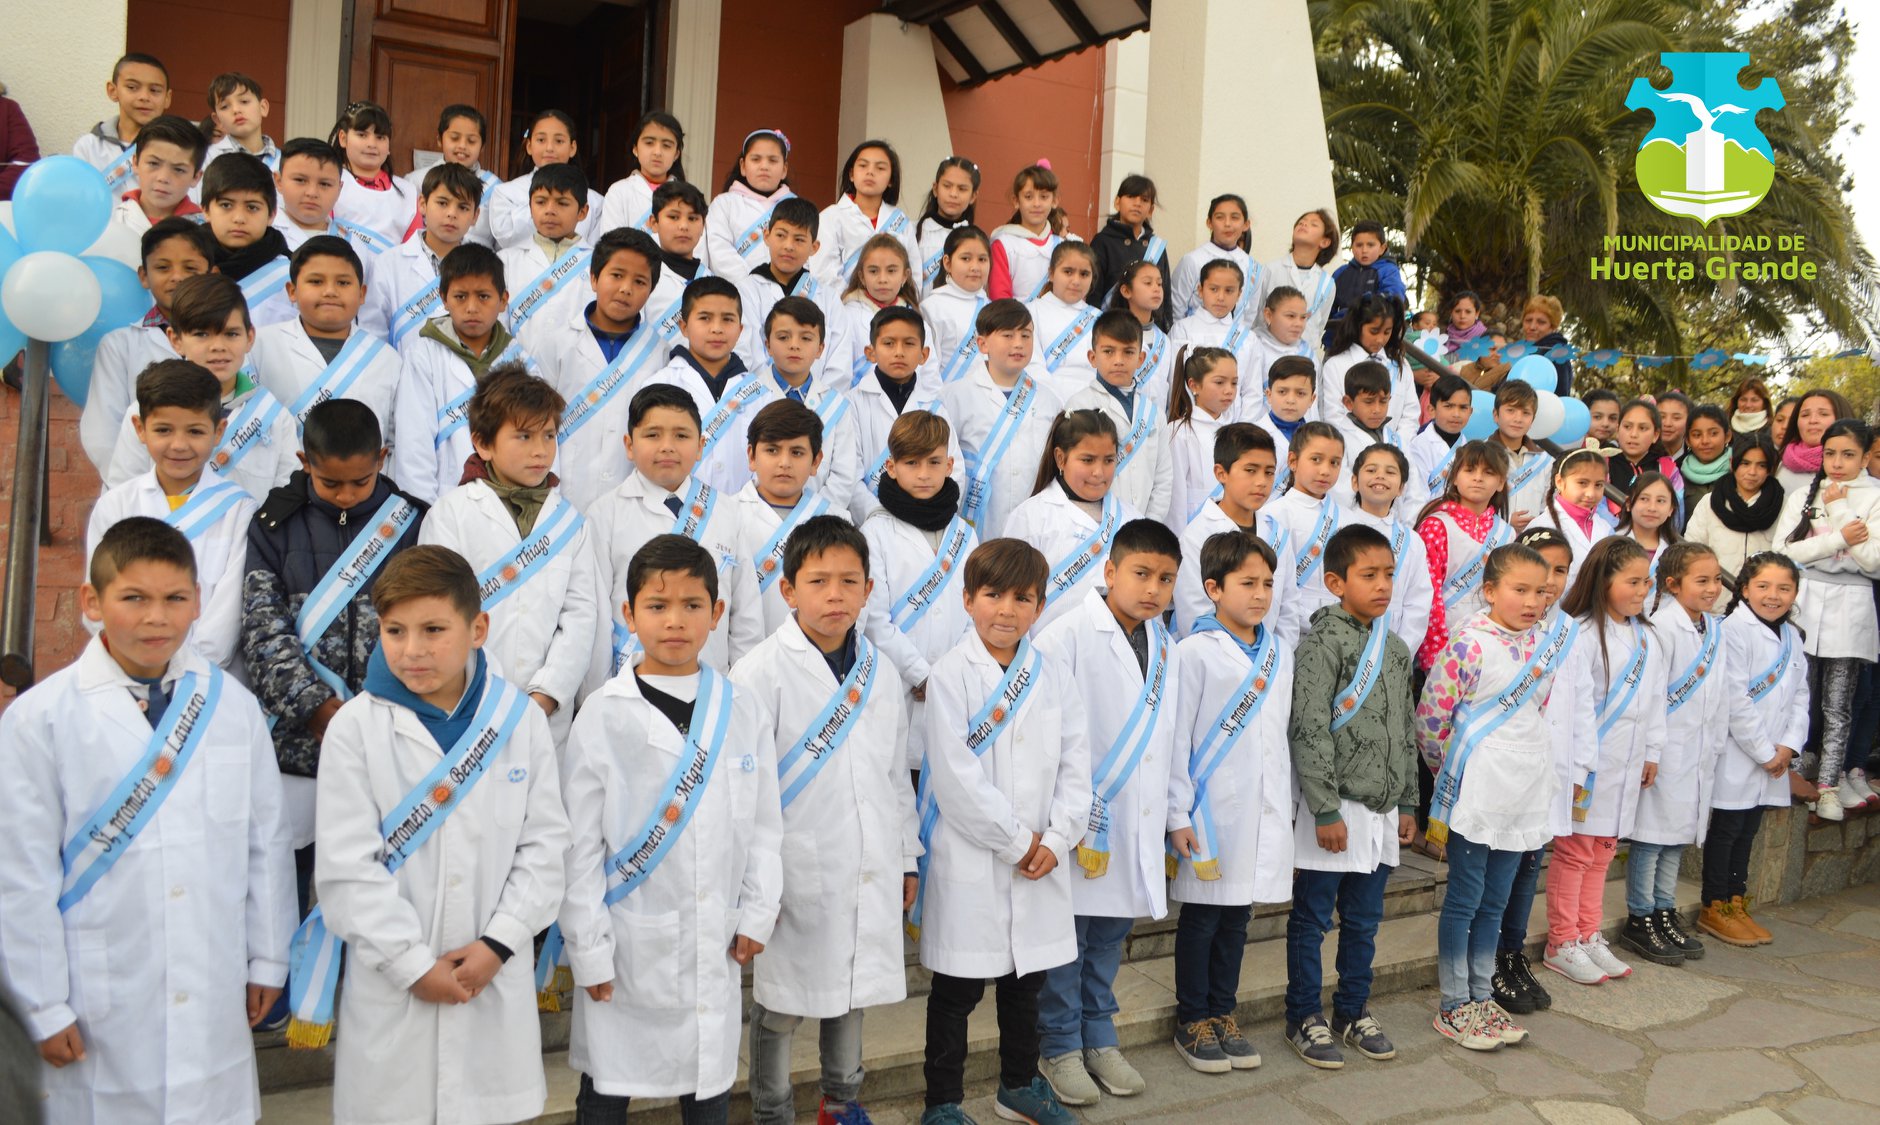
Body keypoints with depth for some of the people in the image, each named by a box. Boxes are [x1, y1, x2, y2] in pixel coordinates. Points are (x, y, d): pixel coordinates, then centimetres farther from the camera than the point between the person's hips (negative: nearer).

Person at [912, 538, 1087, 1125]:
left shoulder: (1053, 675, 5)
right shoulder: (951, 675, -10)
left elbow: (1075, 764, 5)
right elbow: (956, 776, -16)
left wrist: (1055, 840, -6)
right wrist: (1016, 841, -13)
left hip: (1040, 858, 5)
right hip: (968, 861, -5)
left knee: (1026, 979, 19)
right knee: (958, 988, 6)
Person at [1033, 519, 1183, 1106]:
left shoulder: (1164, 646, 10)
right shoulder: (1071, 633, -13)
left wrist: (1175, 815, 16)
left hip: (1138, 822, 6)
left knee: (1111, 933, 17)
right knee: (1069, 933, 6)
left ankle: (1100, 1039, 32)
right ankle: (1060, 1048, 22)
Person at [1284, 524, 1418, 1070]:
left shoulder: (1395, 649, 10)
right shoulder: (1321, 645, -12)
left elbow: (1405, 732, 16)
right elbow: (1310, 733, -16)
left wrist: (1407, 803, 16)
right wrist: (1326, 810, -17)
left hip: (1382, 809, 7)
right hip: (1333, 808, -6)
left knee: (1364, 920, 16)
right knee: (1311, 919, 6)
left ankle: (1353, 1011, 30)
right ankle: (1305, 1019, 18)